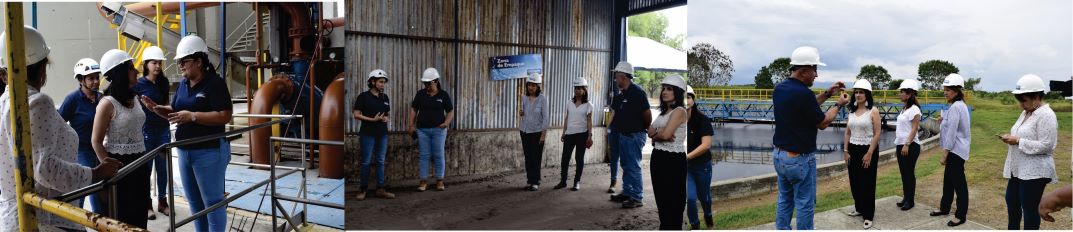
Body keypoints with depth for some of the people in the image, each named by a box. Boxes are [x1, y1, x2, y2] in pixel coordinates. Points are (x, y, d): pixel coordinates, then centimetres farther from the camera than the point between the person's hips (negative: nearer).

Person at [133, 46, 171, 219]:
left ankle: (162, 202, 21)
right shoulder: (138, 84, -9)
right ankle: (147, 204, 15)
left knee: (162, 168, 10)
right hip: (146, 131, -4)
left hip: (163, 130, 4)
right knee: (146, 168, 5)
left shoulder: (164, 82, 4)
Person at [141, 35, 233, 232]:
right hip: (185, 151, 8)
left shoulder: (215, 83, -14)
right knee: (194, 201, 17)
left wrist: (192, 116, -24)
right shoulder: (184, 84, 11)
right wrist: (156, 108, -1)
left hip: (209, 152, -8)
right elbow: (174, 111, 18)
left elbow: (225, 116, -21)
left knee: (212, 201, 0)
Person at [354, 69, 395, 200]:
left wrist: (386, 119, -4)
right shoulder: (363, 96, -5)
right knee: (366, 162, 1)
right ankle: (362, 189, 12)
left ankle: (380, 189, 10)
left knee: (380, 161, 6)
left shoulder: (385, 97, 10)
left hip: (382, 134, 5)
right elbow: (356, 115, -9)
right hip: (368, 134, -5)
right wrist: (373, 119, -18)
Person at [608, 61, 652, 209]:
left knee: (633, 167, -6)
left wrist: (647, 129, -3)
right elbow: (615, 113, 20)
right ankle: (627, 192, 25)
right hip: (623, 134, 9)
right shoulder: (621, 94, 11)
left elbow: (647, 114, -16)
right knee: (626, 166, 16)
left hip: (635, 136, -9)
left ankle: (637, 198, -1)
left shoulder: (637, 92, -16)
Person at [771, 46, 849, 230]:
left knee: (784, 200, 15)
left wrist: (827, 94, 18)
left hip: (779, 154, 8)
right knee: (804, 204, 3)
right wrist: (839, 104, 5)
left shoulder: (780, 89, 3)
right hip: (799, 159, -8)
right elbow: (823, 123, -9)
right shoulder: (803, 93, -23)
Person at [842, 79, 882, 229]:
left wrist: (869, 153, -15)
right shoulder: (852, 111, 7)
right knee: (854, 182, 9)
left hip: (868, 150, -5)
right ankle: (859, 208, 27)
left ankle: (868, 215, 9)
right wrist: (845, 151, 4)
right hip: (853, 150, 5)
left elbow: (877, 134, -11)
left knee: (867, 183, 0)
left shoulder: (873, 111, -9)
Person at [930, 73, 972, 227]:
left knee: (958, 182, -2)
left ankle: (961, 215, 6)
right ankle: (944, 208, 31)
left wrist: (944, 155, -19)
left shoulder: (955, 107, -19)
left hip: (955, 150, -10)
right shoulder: (960, 105, 13)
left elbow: (951, 133, -21)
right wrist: (943, 121, 5)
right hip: (955, 150, 10)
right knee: (948, 179, 19)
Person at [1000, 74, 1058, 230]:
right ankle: (1012, 228, 38)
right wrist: (1011, 138, 2)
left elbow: (1045, 146, -22)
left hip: (1034, 171, -10)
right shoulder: (1026, 113, 11)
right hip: (1018, 169, 10)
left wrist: (1018, 141, -20)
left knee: (1029, 208, 0)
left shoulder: (1046, 115, -17)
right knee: (1011, 200, 21)